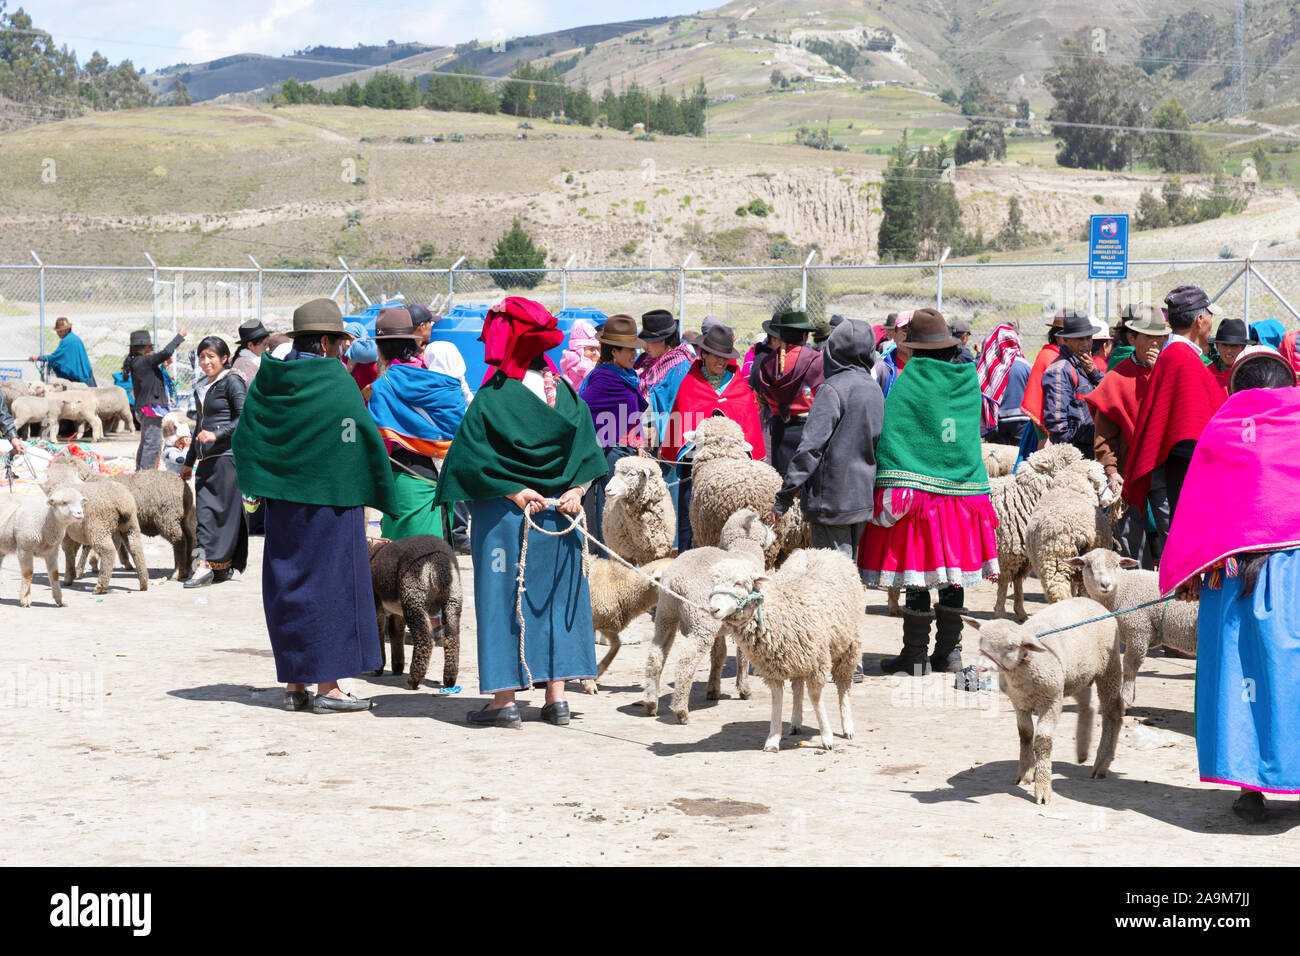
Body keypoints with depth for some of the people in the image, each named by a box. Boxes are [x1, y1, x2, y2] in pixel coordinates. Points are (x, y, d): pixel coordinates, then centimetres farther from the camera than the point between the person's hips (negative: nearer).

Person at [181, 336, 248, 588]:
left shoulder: (232, 382, -4)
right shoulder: (201, 387, 20)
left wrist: (217, 434, -23)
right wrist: (189, 462, 30)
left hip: (226, 454, -8)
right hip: (206, 458, 8)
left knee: (216, 508, -12)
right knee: (204, 508, 3)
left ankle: (208, 564, -15)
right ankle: (223, 566, 6)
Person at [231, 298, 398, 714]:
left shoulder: (268, 378, 5)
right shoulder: (335, 380, -12)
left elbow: (243, 439, 8)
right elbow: (366, 440, -10)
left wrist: (261, 486, 16)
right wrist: (379, 493, 0)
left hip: (281, 500, 6)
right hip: (329, 500, -6)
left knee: (288, 586, 12)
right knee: (328, 585, 0)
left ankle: (294, 684, 15)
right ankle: (327, 687, 1)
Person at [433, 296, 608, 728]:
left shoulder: (492, 397, -12)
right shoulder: (564, 390, 2)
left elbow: (470, 458, -15)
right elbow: (587, 448, 1)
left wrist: (515, 493, -10)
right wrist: (575, 490, -4)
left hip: (503, 515, -4)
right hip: (558, 513, 5)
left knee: (503, 598, 3)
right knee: (556, 597, 11)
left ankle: (505, 699, 4)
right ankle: (556, 697, 12)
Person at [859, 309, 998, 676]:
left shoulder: (910, 380, -9)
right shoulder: (969, 380, 6)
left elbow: (891, 434, -13)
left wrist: (891, 488, -12)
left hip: (918, 486, -5)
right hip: (963, 490, 5)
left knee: (917, 579, 0)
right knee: (952, 576, 12)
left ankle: (914, 656, 4)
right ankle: (949, 651, 18)